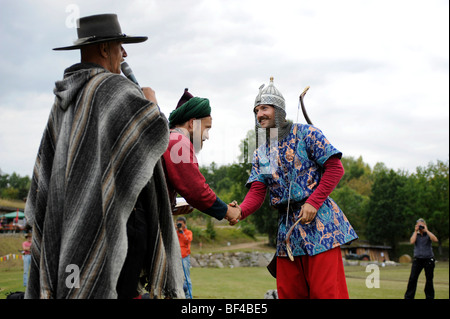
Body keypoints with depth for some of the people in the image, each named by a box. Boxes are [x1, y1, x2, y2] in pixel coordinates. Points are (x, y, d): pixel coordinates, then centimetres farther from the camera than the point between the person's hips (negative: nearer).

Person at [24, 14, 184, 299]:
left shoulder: (64, 98, 14)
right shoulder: (114, 87, -11)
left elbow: (46, 167, 15)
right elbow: (156, 132, -22)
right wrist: (151, 102, -4)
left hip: (73, 218, 9)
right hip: (118, 212, -8)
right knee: (121, 289, -5)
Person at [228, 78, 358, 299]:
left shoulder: (305, 134, -1)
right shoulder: (260, 154, 15)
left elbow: (335, 168, -7)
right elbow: (257, 192, 3)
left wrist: (313, 203, -16)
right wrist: (240, 211, -19)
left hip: (318, 222, -6)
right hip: (287, 229, 6)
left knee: (326, 291, -10)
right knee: (289, 293, 8)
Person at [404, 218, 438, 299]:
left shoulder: (428, 234, 3)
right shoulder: (415, 234, 9)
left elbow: (435, 240, -17)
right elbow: (412, 241, -11)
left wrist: (427, 230, -13)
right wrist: (416, 231, -6)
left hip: (428, 259, -1)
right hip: (418, 259, 1)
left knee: (429, 279, 5)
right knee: (412, 278, -6)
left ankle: (429, 297, 18)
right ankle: (408, 297, -1)